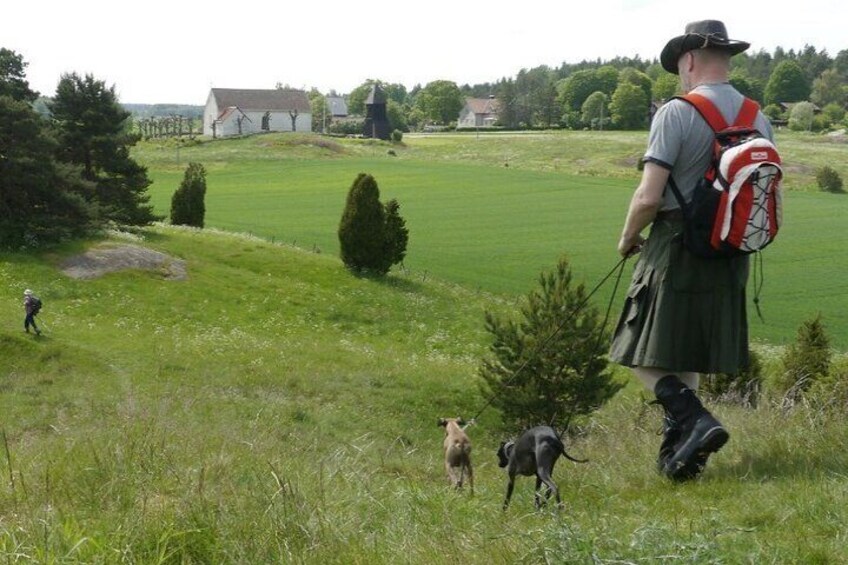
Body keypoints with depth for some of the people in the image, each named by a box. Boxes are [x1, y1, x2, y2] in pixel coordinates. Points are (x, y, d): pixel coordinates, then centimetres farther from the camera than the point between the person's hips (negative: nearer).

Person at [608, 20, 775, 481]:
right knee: (689, 359, 16)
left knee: (645, 355, 2)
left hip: (675, 252, -7)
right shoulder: (759, 119, 7)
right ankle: (678, 454, 18)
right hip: (730, 257, 7)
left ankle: (695, 420, -16)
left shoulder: (676, 113, -13)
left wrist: (628, 238, 0)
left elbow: (649, 197, -18)